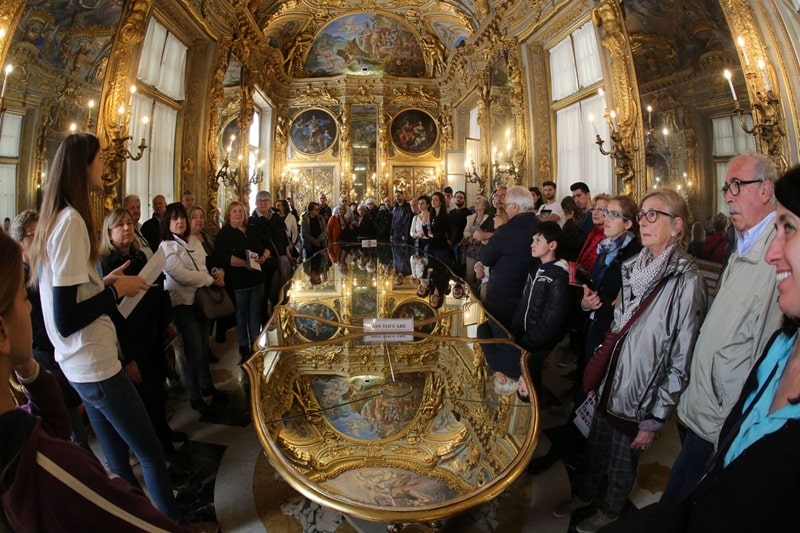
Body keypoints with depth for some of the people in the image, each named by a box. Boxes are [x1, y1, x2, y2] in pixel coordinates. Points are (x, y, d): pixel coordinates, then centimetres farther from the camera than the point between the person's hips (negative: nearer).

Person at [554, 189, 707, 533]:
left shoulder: (686, 280, -21)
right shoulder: (636, 267, -1)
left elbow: (681, 361, -18)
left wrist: (655, 420, -14)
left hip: (641, 399, -5)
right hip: (611, 385, 5)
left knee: (622, 461, 18)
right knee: (595, 448, 22)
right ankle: (584, 495, 48)